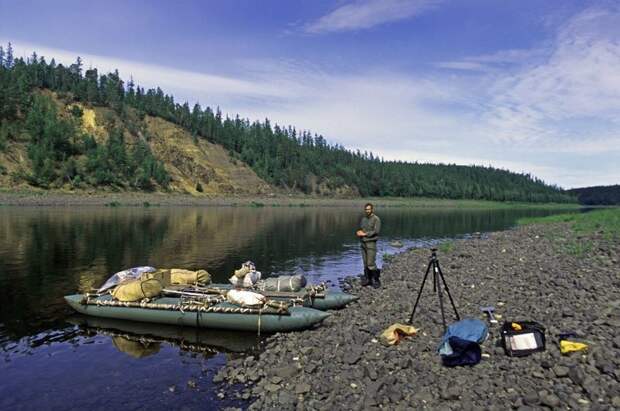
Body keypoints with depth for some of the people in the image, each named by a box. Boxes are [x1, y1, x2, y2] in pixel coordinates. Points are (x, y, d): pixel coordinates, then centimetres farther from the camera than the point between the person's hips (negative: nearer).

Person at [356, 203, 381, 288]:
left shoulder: (376, 219, -8)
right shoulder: (363, 219, 14)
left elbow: (376, 231, -16)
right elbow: (360, 229, 19)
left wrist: (364, 234, -14)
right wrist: (358, 232, -5)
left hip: (371, 243, -7)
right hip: (363, 243, 7)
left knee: (371, 263, -8)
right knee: (365, 263, 8)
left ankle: (376, 280, 4)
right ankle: (367, 279, 16)